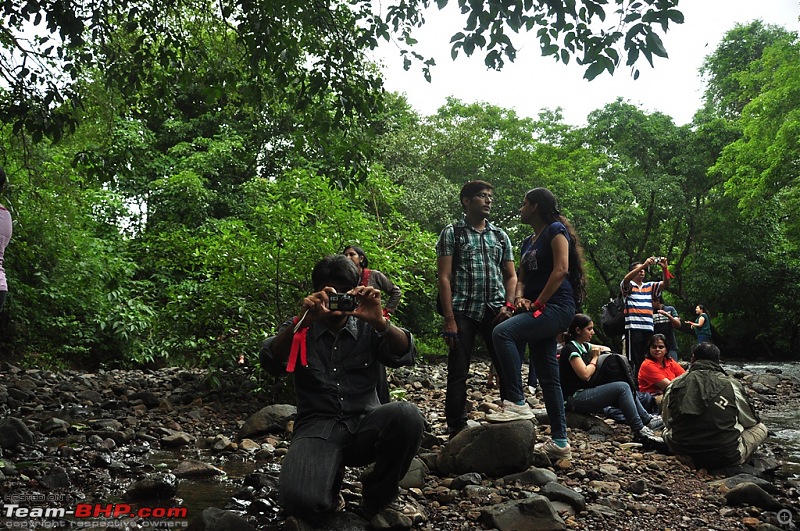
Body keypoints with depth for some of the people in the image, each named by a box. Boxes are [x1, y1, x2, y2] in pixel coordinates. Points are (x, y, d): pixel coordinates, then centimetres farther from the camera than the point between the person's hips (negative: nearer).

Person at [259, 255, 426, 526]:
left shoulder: (368, 328, 10)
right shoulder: (300, 329, 9)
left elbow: (405, 355, -7)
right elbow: (270, 362, -10)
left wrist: (380, 322, -27)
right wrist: (302, 322, -27)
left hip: (364, 424, 2)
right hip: (317, 426, -1)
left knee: (407, 415, -32)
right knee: (299, 499, -32)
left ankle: (379, 495, -2)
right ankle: (331, 479, 9)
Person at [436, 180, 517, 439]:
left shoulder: (500, 236, 17)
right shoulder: (452, 232, 5)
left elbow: (511, 276, 18)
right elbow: (444, 277, -1)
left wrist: (508, 305, -1)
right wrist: (449, 319, -10)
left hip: (496, 311, 3)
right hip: (463, 311, -3)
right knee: (458, 373, 0)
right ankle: (456, 431, 8)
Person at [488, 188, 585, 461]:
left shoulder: (556, 229, -3)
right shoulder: (528, 241, 22)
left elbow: (561, 269, -14)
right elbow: (522, 277, 19)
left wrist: (538, 302, -15)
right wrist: (520, 297, -3)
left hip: (556, 305, -9)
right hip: (539, 310, 9)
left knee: (502, 332, -29)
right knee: (548, 375, 6)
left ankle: (517, 403, -27)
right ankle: (559, 441, 10)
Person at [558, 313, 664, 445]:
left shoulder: (582, 346, 15)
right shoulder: (570, 349, -13)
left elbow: (606, 349, 29)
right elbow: (585, 374, -22)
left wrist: (600, 350, 5)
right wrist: (595, 358, -6)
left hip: (585, 392, 10)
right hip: (575, 398, -10)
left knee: (627, 389, 4)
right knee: (622, 387, -18)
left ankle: (647, 419, 5)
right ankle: (639, 431, -20)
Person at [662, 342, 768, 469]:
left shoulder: (674, 386, -2)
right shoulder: (732, 385, -8)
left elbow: (667, 422, 10)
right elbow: (750, 421, 7)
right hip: (727, 458, 0)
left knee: (667, 430, 31)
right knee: (760, 428, 20)